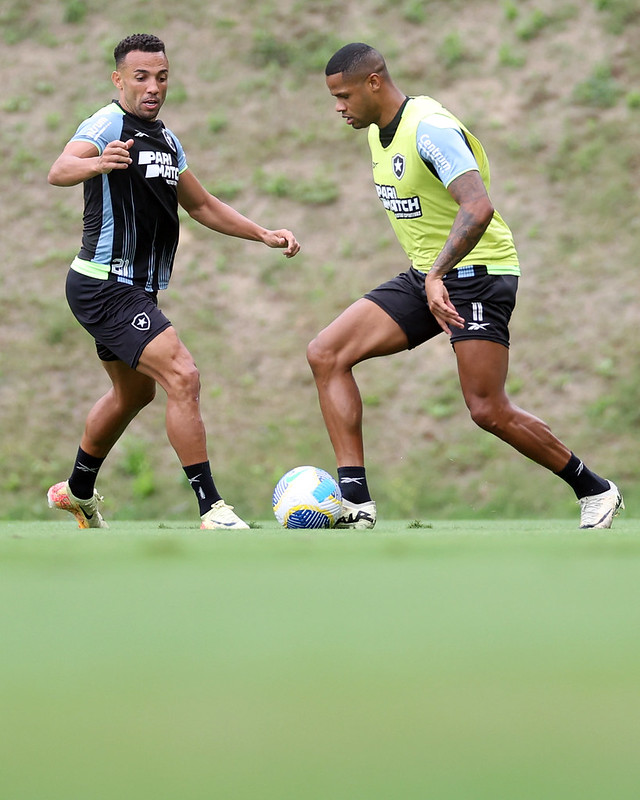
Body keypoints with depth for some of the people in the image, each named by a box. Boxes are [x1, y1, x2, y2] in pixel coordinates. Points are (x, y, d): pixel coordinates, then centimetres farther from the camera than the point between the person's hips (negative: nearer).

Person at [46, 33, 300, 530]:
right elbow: (59, 171, -34)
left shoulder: (166, 140, 12)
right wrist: (95, 163, -57)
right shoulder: (109, 125, -15)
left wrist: (264, 235, 13)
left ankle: (78, 492, 44)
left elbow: (201, 205, 23)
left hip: (134, 291, 10)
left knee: (135, 392, 25)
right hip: (106, 286, -10)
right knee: (183, 377, -21)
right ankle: (212, 511, -21)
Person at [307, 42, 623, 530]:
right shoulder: (379, 131, 8)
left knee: (488, 411, -12)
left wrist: (437, 274, -43)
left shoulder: (430, 128, -21)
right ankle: (355, 503, -12)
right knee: (325, 354, -6)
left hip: (476, 273, -9)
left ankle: (595, 491, 9)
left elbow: (478, 207, -34)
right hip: (426, 276, 9)